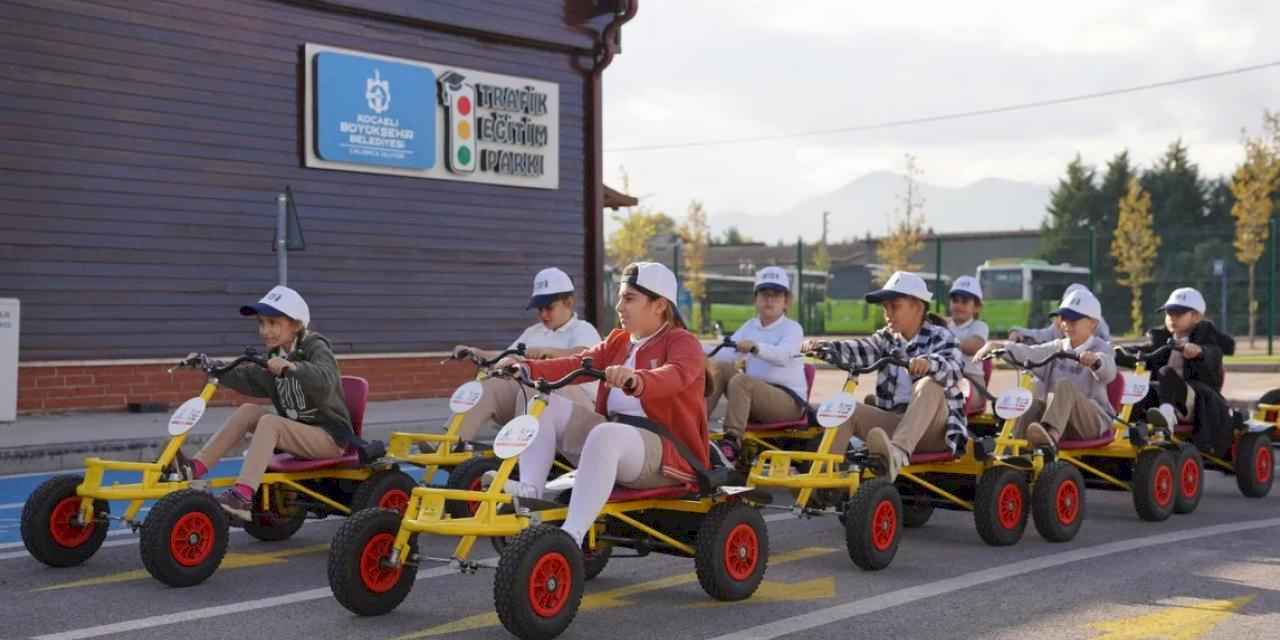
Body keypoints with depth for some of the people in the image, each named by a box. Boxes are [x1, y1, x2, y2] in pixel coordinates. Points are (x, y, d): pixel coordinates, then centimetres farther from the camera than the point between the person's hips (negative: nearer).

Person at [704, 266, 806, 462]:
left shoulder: (792, 328, -3)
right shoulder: (750, 326, 14)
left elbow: (782, 356, -26)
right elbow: (726, 353, -2)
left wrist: (755, 347, -45)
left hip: (790, 401, -6)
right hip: (755, 396, 6)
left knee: (740, 381, -32)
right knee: (721, 367, -16)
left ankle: (732, 442, -41)